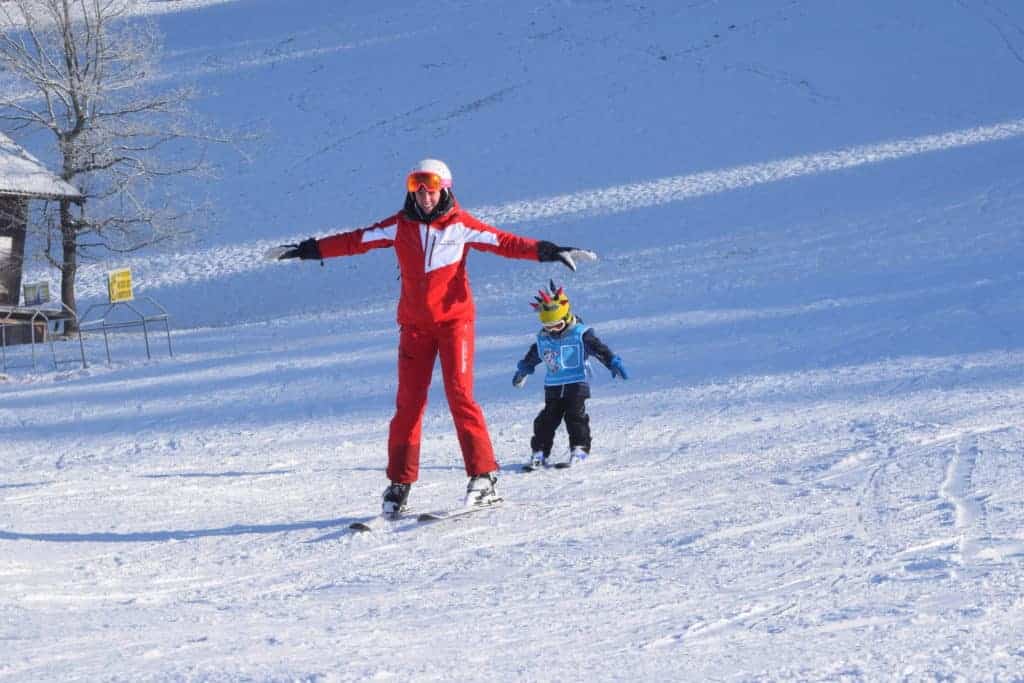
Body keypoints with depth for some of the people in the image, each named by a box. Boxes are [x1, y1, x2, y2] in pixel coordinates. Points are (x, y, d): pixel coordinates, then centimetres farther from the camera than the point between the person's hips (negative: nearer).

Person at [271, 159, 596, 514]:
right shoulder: (400, 226, 4)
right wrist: (308, 249, 4)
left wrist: (549, 251, -14)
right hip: (414, 325, 2)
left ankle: (483, 475, -11)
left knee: (460, 394, -13)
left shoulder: (460, 225, -2)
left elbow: (505, 242, -5)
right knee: (408, 402, 1)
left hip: (454, 319, -2)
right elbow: (355, 241, 5)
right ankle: (399, 483, 7)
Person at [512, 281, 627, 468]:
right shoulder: (543, 339, 6)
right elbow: (532, 356, 24)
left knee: (575, 416, -12)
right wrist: (523, 370, 37)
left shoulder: (581, 334, -10)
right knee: (547, 419, 1)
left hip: (577, 384, -4)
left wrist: (613, 363, -22)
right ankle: (539, 453, 5)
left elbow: (600, 349, -12)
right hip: (553, 385, 4)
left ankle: (579, 450, -8)